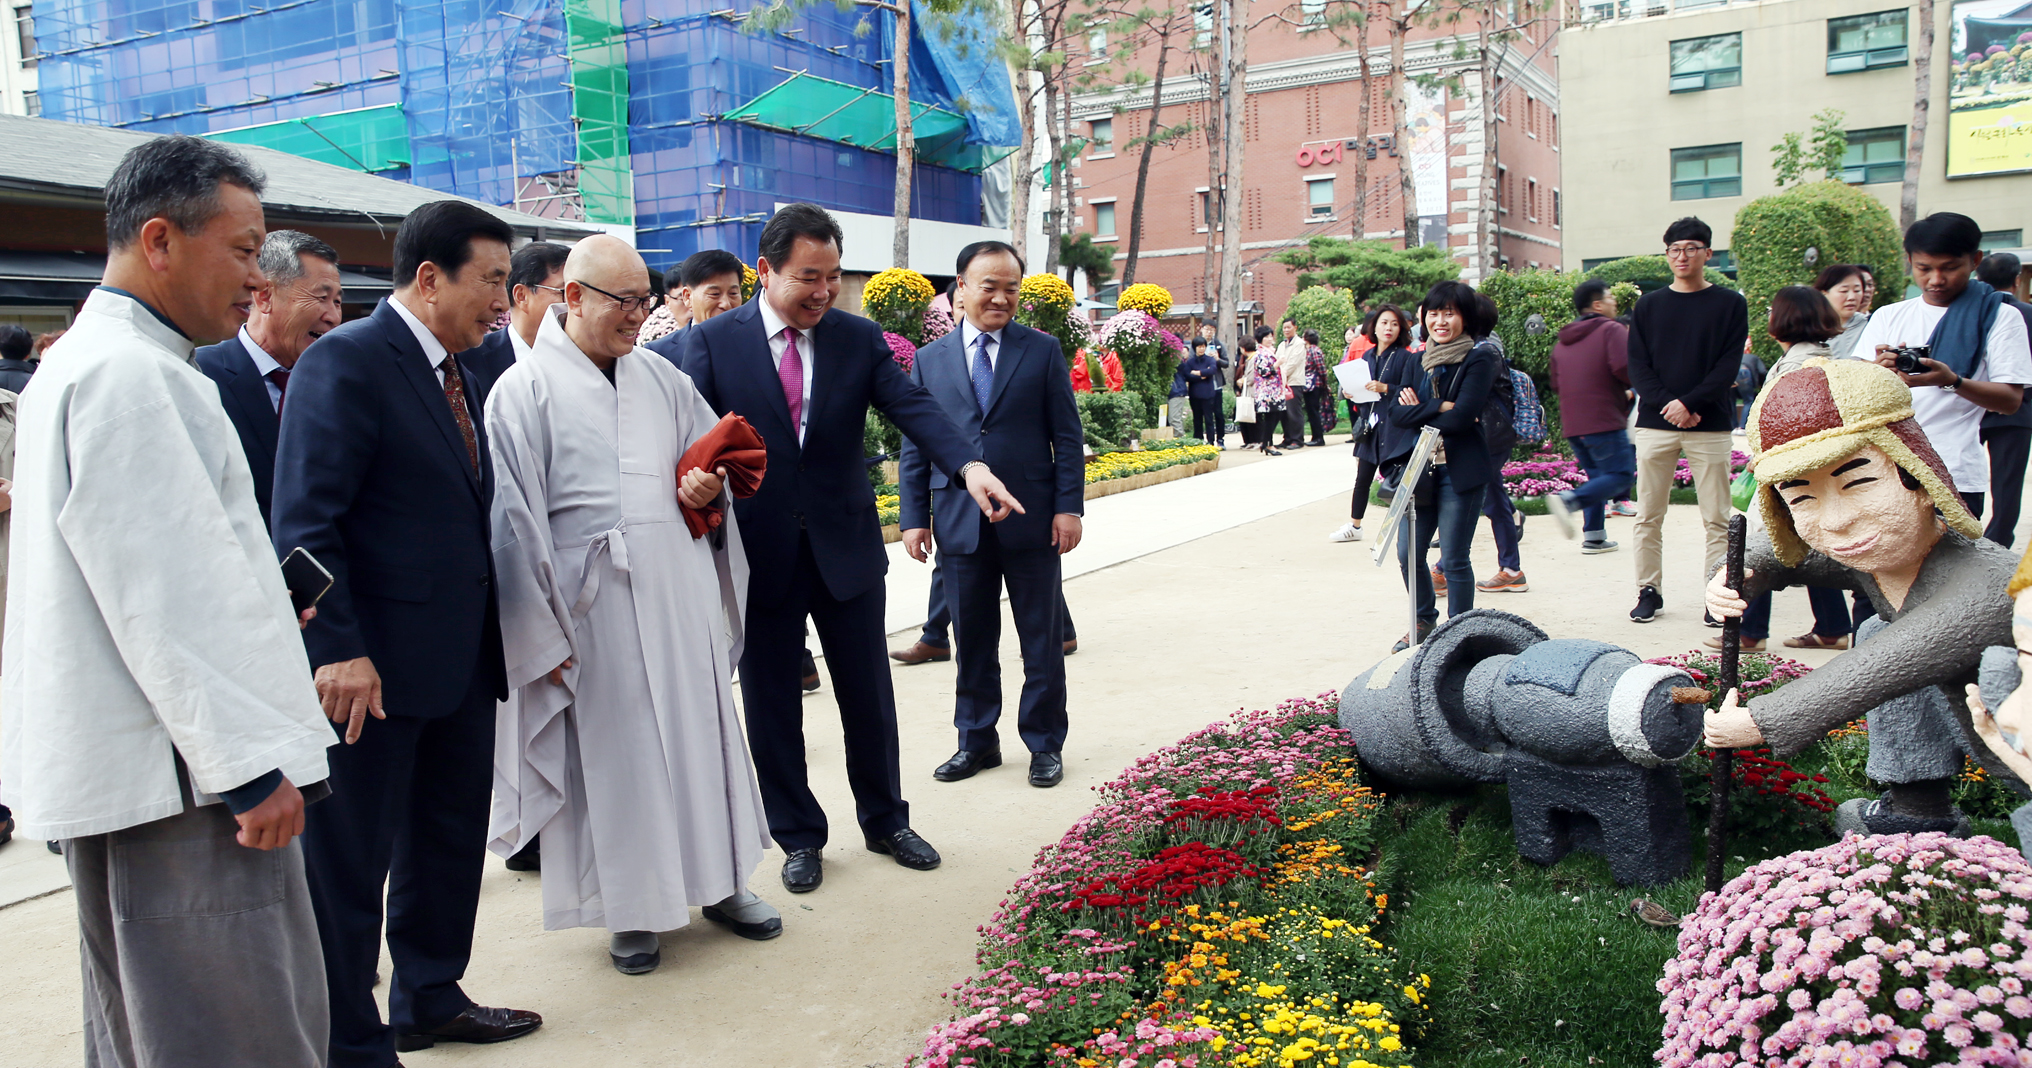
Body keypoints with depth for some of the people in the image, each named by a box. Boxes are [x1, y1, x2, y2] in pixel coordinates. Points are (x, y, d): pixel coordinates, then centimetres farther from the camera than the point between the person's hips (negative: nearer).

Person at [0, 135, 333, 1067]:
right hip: (177, 776, -11)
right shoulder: (129, 371, -15)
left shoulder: (86, 359, 18)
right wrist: (252, 761, -19)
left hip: (114, 769, 11)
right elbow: (164, 596, -20)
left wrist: (248, 604, 17)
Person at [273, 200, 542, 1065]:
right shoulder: (346, 361, -12)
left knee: (451, 840, 19)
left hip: (461, 659, 9)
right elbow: (305, 522, -18)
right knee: (351, 859, 5)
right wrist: (339, 650, -22)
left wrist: (494, 632, 12)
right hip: (372, 667, -9)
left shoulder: (458, 371, 14)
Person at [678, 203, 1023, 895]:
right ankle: (798, 836, 29)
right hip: (758, 552, -1)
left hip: (846, 546, 2)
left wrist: (969, 465, -31)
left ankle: (885, 820, 34)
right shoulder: (713, 342, -4)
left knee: (869, 694, 13)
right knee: (772, 702, 10)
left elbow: (913, 407, -12)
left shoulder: (859, 338, 0)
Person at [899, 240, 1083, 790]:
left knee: (1041, 641, 8)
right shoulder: (929, 360, 7)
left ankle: (1045, 744, 22)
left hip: (1030, 523, -1)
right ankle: (977, 741, 26)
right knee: (972, 641, 11)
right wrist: (914, 518, 2)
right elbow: (914, 448, 8)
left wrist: (1069, 506, -6)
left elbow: (1067, 436, 2)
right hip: (960, 525, 1)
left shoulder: (1043, 351, 3)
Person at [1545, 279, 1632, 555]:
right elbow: (1624, 368, -21)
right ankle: (1569, 500, -26)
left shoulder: (1563, 339, 15)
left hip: (1572, 425, 8)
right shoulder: (1612, 330, -7)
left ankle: (1594, 535, 10)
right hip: (1605, 421, -8)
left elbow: (1555, 383, 19)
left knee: (1597, 477, 16)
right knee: (1620, 476, -6)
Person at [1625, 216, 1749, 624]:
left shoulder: (1730, 304, 5)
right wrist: (1665, 404, -11)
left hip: (1710, 427, -2)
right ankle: (1649, 591, 13)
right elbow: (1637, 365, 4)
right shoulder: (1649, 305, 11)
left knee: (1717, 520, 0)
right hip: (1654, 425, 2)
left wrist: (1689, 403, -15)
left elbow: (1728, 366, -3)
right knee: (1649, 517, 4)